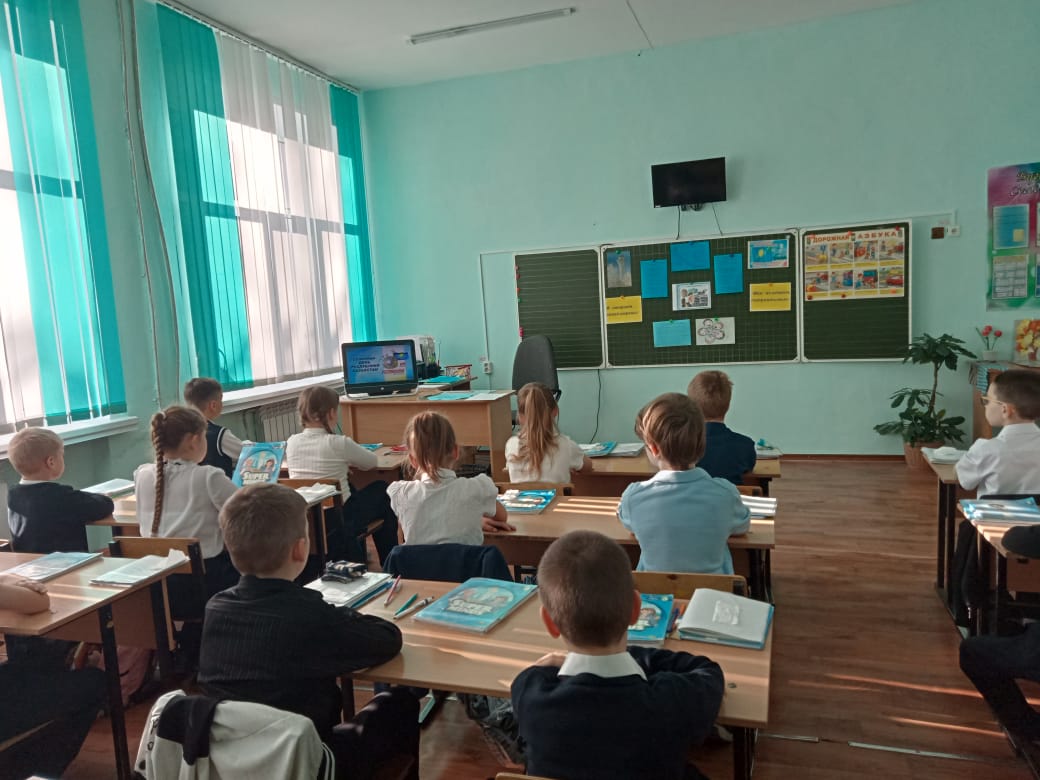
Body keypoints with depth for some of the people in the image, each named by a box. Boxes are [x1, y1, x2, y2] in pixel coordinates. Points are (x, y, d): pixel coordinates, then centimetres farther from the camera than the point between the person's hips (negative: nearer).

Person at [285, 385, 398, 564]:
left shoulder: (291, 442, -2)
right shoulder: (339, 444, -17)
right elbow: (373, 462, 1)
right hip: (338, 520, -6)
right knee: (382, 490, 20)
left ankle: (355, 555, 39)